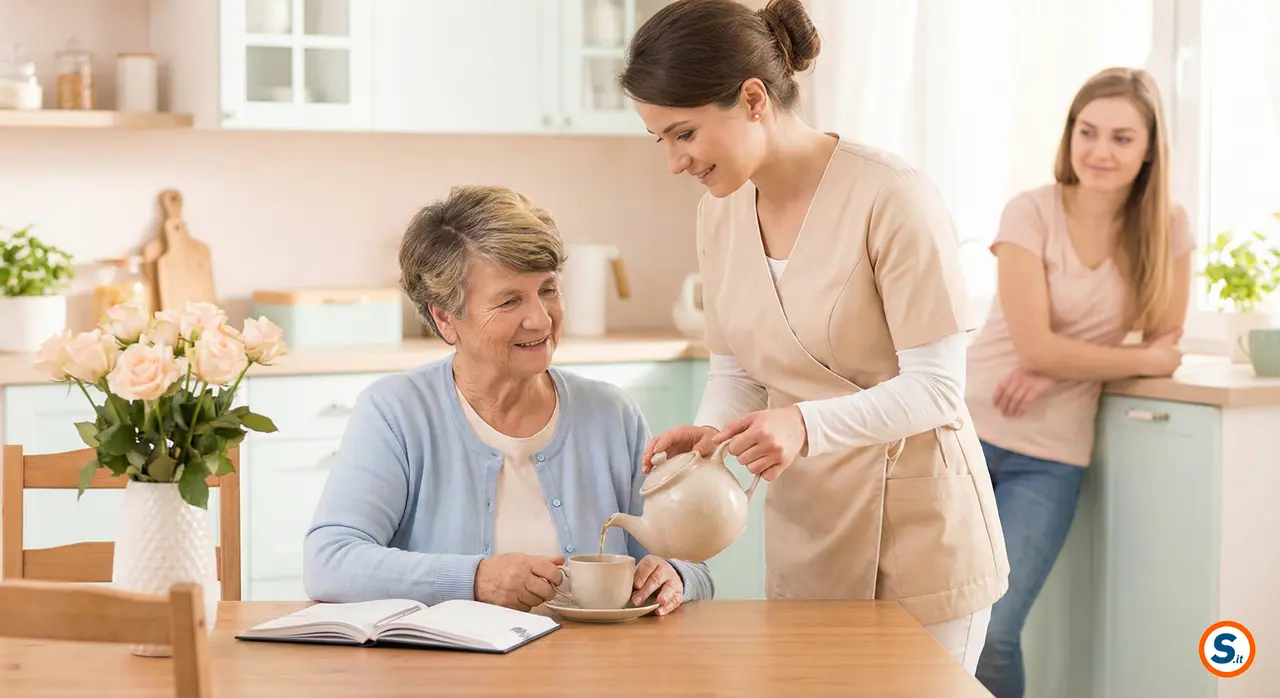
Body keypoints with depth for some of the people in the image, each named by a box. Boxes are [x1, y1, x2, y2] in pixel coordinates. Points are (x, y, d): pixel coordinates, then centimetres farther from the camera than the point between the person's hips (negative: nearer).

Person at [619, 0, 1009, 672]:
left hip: (917, 536, -6)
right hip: (804, 537, 6)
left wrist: (806, 425, -34)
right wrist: (707, 433, -13)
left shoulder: (892, 197, -19)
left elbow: (937, 388, -19)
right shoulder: (720, 213, 1)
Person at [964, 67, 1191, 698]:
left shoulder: (1167, 228, 0)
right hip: (968, 429, -1)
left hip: (1050, 456, 1)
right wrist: (1145, 361, -7)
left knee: (992, 634, -7)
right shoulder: (1031, 213, -9)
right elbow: (1035, 346, -12)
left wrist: (1063, 367, -13)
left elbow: (1165, 342, 1)